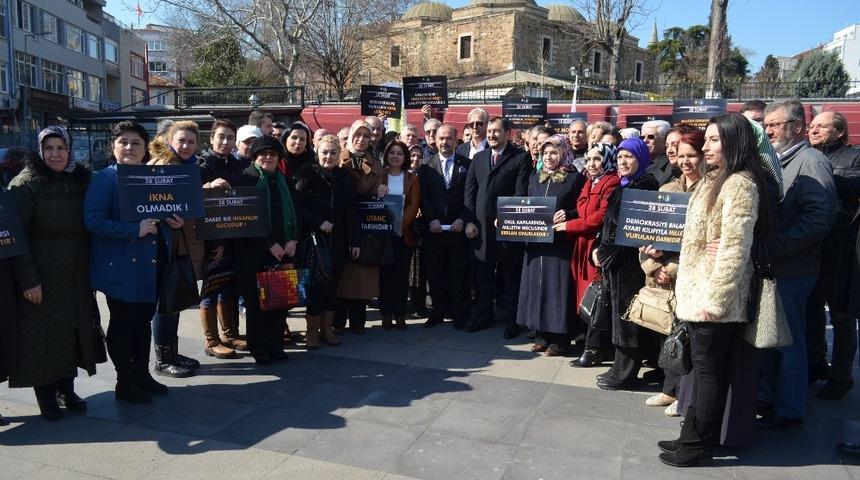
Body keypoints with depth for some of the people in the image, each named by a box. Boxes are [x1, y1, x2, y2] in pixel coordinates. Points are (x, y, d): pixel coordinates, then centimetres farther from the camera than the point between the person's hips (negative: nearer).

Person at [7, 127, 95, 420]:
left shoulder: (81, 181, 7)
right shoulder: (25, 184, -7)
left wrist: (91, 269, 5)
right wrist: (27, 279, -17)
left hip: (75, 276, 4)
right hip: (41, 277, -4)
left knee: (73, 330, 10)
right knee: (43, 334, 1)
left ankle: (67, 390, 24)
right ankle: (46, 396, 16)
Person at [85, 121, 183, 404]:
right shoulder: (105, 179, -8)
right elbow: (93, 221, -19)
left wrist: (175, 222, 0)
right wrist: (135, 230, -24)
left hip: (149, 265, 6)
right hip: (120, 266, -6)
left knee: (144, 321, 16)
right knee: (122, 323, 5)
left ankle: (142, 375, 29)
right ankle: (125, 383, 17)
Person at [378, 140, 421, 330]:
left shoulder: (412, 179, 8)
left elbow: (414, 204, -2)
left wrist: (402, 222, -17)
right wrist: (377, 196, -17)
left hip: (404, 233, 0)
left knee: (402, 274, 2)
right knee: (385, 273, 1)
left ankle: (400, 314, 8)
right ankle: (386, 314, 8)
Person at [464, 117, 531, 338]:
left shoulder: (521, 158, -1)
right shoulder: (478, 158, 14)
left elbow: (521, 193, -8)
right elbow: (469, 191, 10)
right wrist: (469, 220, 2)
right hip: (480, 226, 4)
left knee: (509, 276, 5)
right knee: (482, 276, 11)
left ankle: (509, 319, 15)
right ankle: (482, 316, 24)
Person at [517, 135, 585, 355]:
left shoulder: (575, 178, -3)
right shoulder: (535, 177, 13)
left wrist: (567, 214, -21)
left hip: (560, 241, -5)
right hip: (536, 240, 5)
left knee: (558, 285, -2)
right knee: (537, 284, 8)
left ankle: (560, 338, 8)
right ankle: (542, 334, 19)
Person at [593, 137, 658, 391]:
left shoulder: (645, 186, -12)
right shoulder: (624, 186, 16)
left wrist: (605, 252, -10)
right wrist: (600, 249, 7)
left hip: (630, 260, -9)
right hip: (616, 259, 9)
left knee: (626, 315, -1)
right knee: (621, 314, 12)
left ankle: (625, 374, 9)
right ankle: (622, 369, 22)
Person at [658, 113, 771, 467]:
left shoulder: (740, 184, -15)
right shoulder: (717, 181, 15)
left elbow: (734, 248, -20)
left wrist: (716, 299, -20)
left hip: (713, 295, -9)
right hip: (698, 291, 9)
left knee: (708, 371, 1)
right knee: (703, 370, 15)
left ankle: (698, 446, 13)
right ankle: (693, 436, 25)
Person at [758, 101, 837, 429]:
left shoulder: (811, 161, -10)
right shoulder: (774, 162, 17)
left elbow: (821, 214, -23)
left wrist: (778, 246, -23)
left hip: (791, 270, -8)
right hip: (768, 265, 8)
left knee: (788, 341, 2)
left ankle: (789, 410, 15)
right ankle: (768, 397, 29)